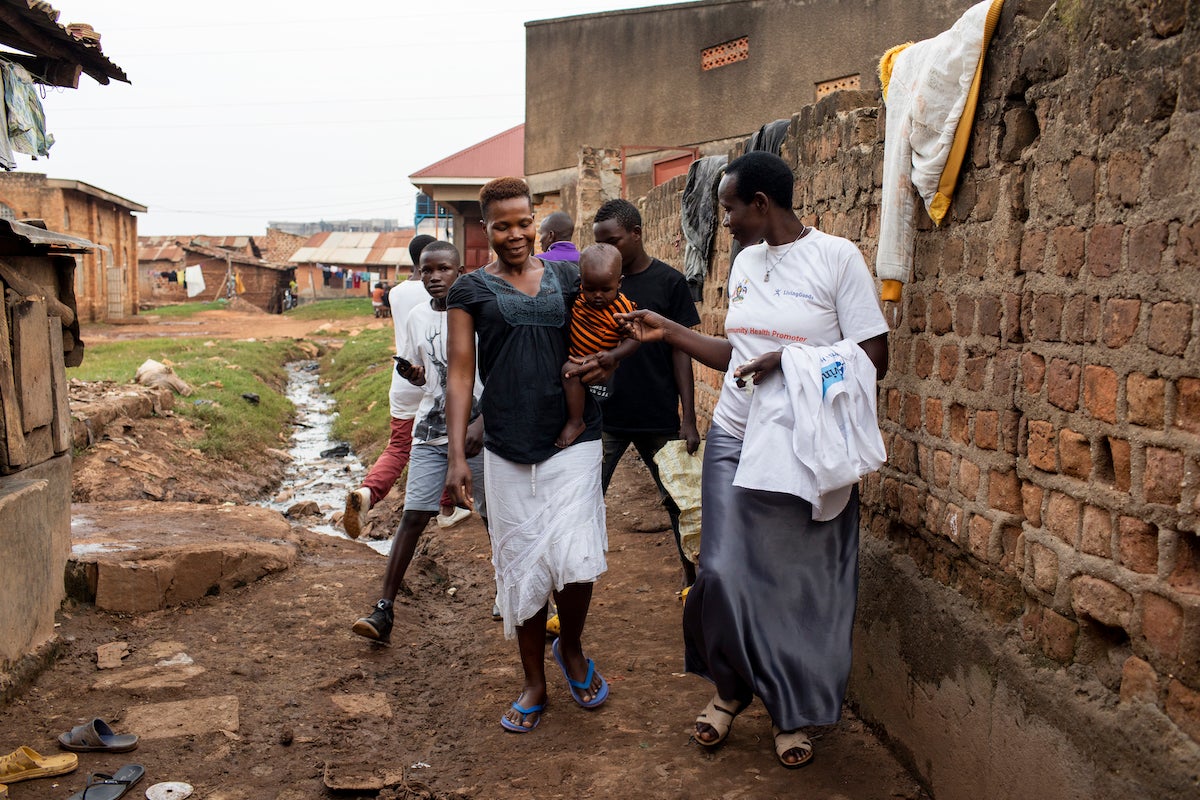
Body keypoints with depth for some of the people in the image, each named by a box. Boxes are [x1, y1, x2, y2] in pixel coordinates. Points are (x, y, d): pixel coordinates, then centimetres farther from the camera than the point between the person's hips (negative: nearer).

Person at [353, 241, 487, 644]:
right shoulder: (417, 318, 7)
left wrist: (481, 422, -18)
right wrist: (413, 374, -5)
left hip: (479, 430, -3)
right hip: (431, 431, 3)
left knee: (493, 515, 8)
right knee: (413, 516, -4)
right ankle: (384, 610, -2)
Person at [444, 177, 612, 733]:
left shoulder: (566, 276, 8)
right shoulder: (472, 289, 3)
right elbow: (461, 373, 0)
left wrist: (602, 364, -4)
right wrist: (456, 456, -7)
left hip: (573, 440, 1)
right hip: (508, 449, 0)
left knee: (575, 560, -10)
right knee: (523, 568, 7)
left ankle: (572, 649, 22)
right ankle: (535, 682, 26)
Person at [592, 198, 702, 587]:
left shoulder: (669, 281, -3)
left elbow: (680, 352, -2)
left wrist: (689, 418, -5)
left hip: (659, 419, -2)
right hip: (604, 417, 2)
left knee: (677, 501, 11)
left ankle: (692, 573, 30)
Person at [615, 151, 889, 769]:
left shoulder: (836, 257, -9)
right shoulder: (745, 261, 10)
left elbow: (872, 358, -11)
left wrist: (793, 359, -21)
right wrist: (668, 332, 13)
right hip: (734, 443, 5)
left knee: (801, 584, 5)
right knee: (725, 572, 2)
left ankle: (790, 710, 26)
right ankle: (731, 686, 27)